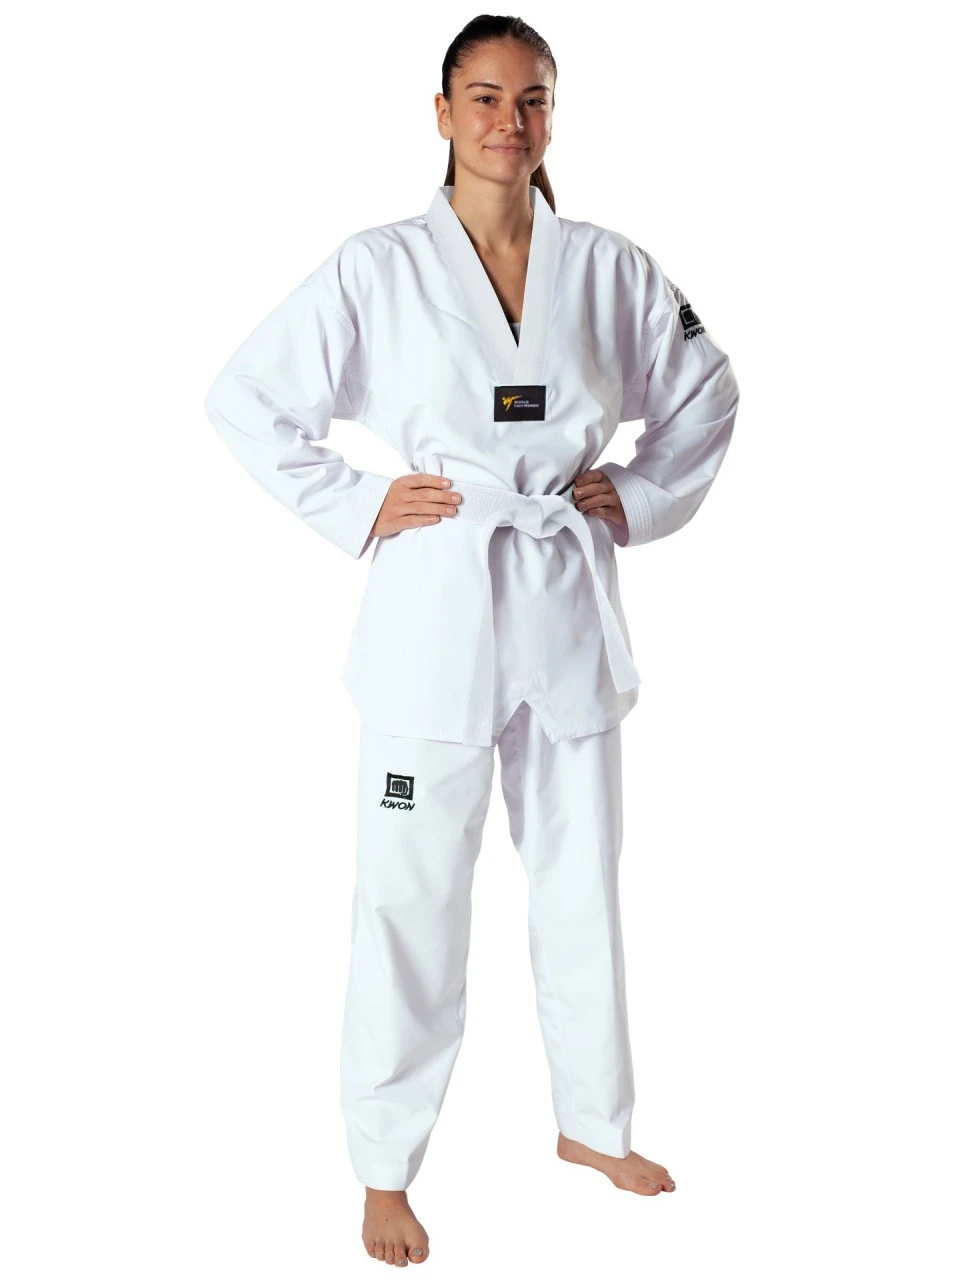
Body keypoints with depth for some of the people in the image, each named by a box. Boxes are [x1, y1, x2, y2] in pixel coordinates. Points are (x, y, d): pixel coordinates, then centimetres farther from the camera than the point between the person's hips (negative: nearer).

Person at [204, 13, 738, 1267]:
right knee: (413, 898, 3)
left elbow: (708, 392, 15)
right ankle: (387, 1167, 21)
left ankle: (592, 1121, 37)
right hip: (438, 611, -3)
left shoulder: (610, 269, 3)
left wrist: (641, 497, 4)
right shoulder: (378, 268, -5)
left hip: (569, 609, 4)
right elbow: (246, 400, -2)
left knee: (583, 877, 16)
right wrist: (354, 509, -8)